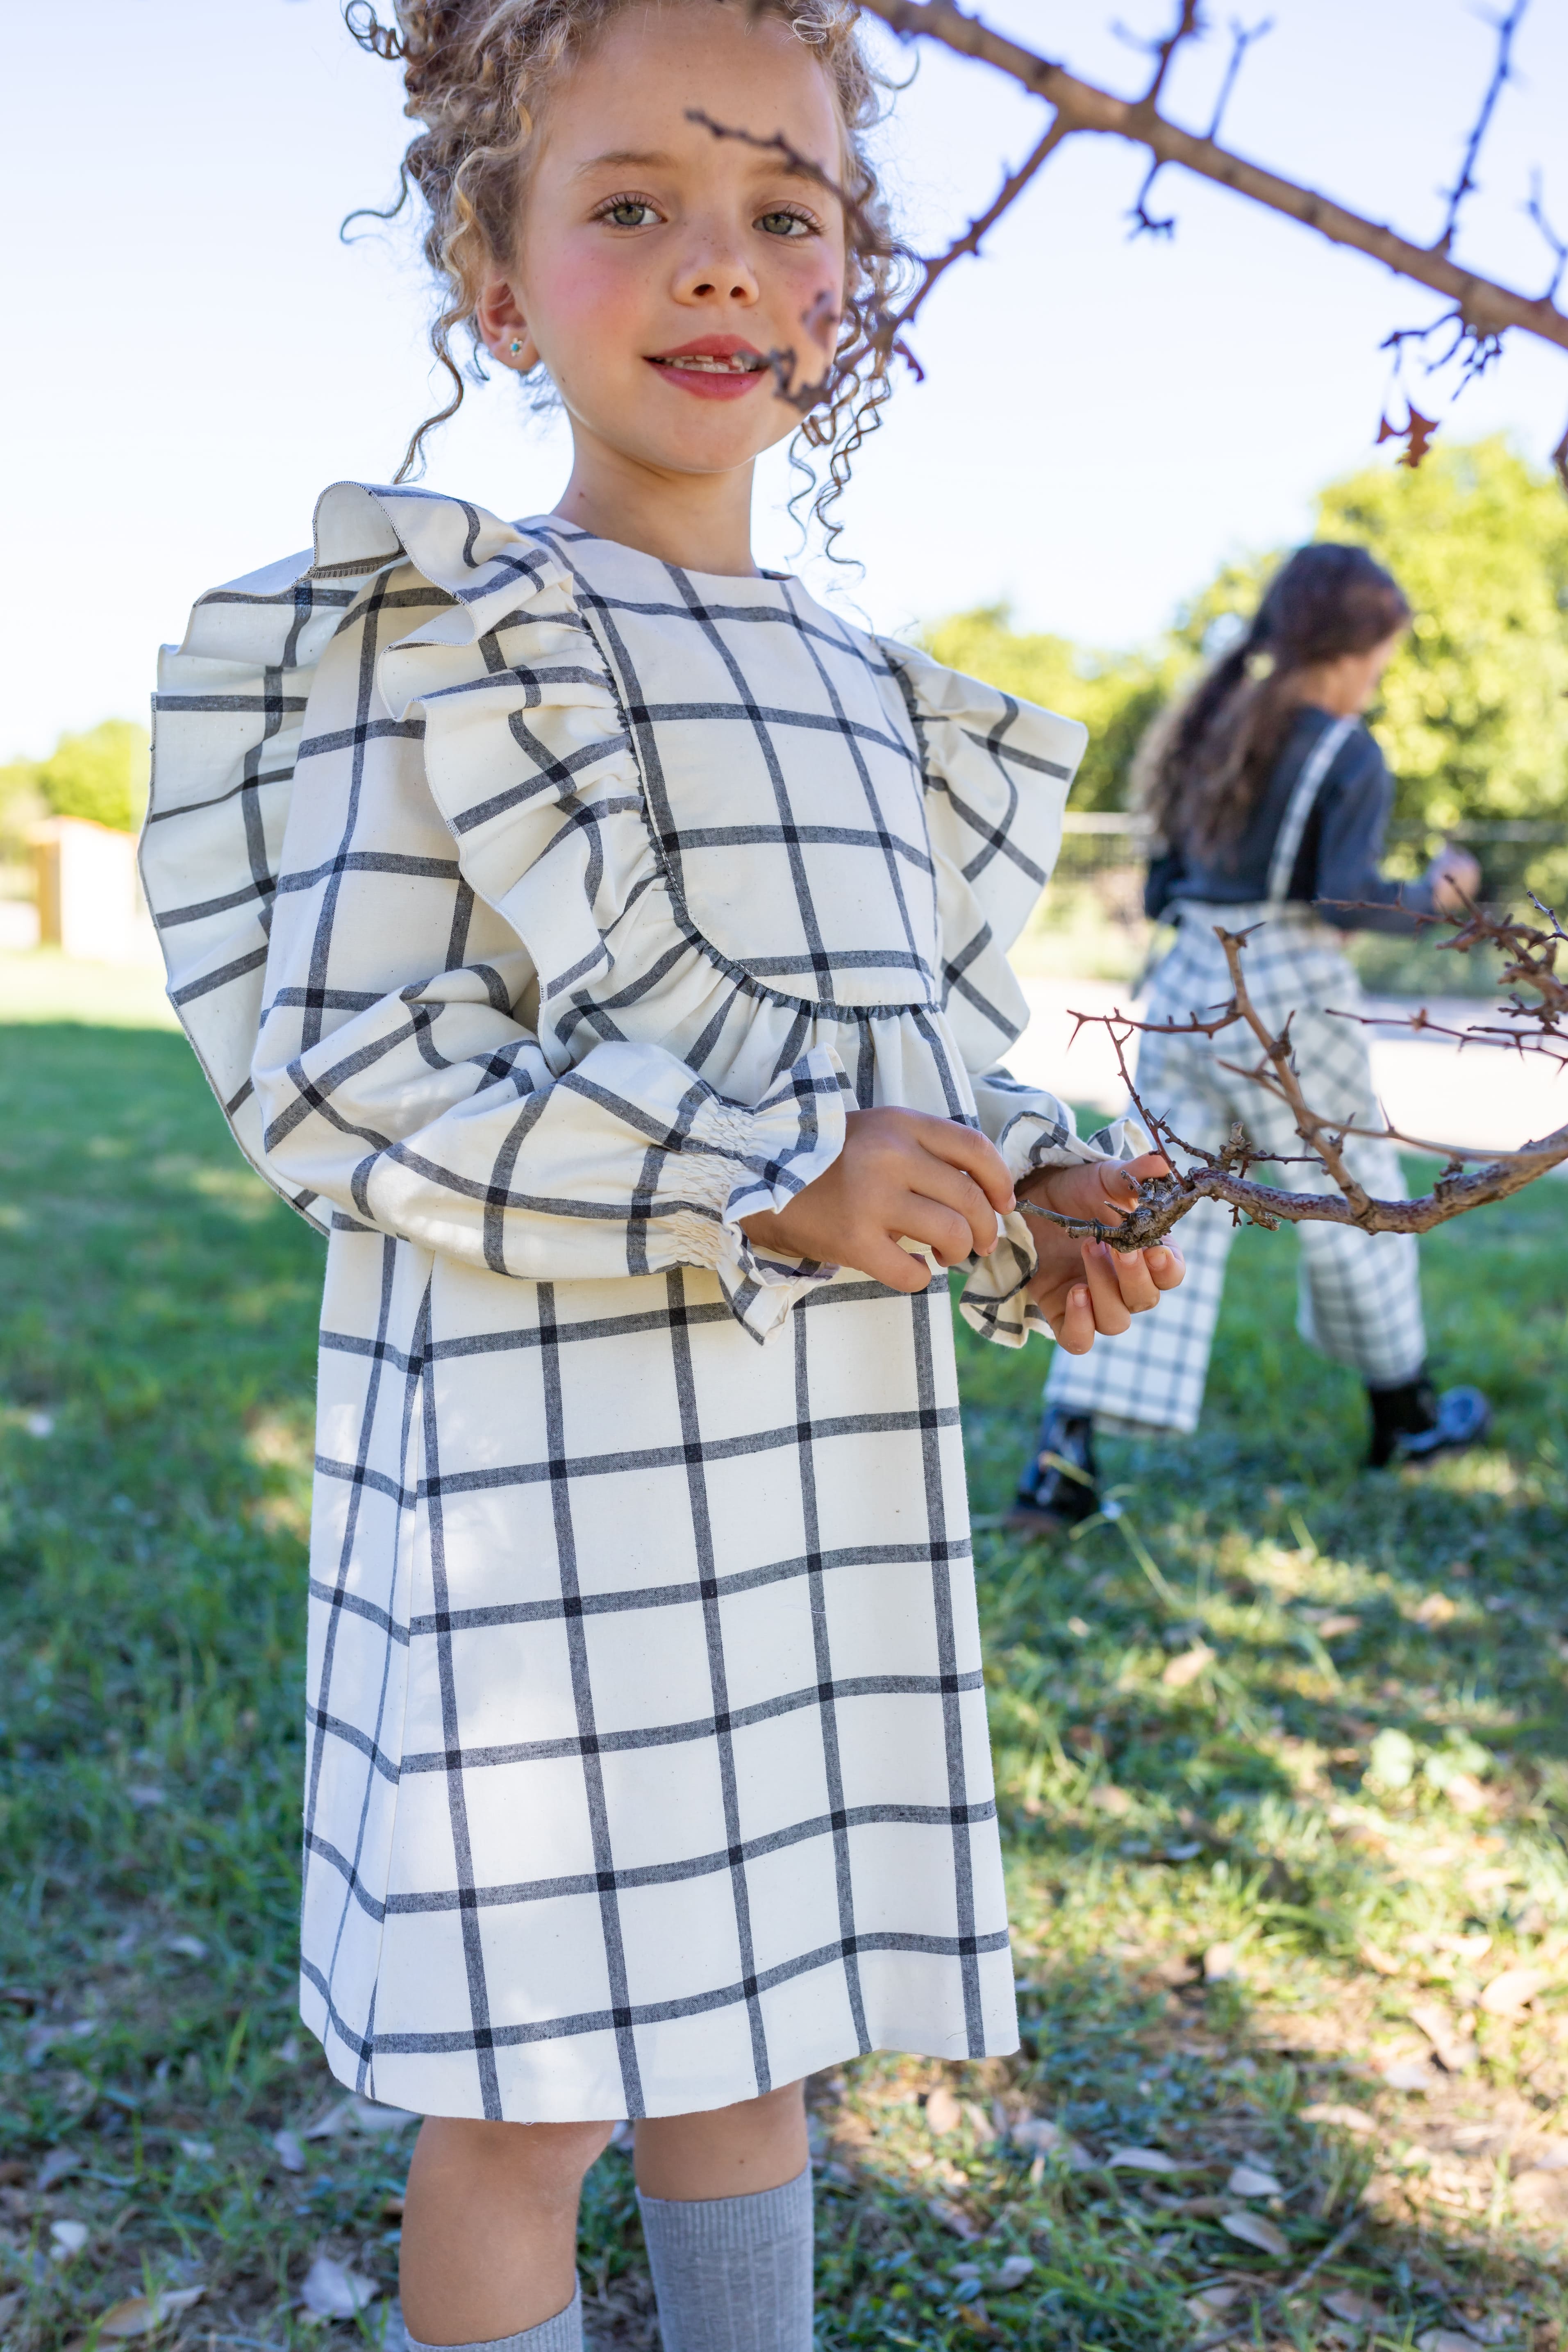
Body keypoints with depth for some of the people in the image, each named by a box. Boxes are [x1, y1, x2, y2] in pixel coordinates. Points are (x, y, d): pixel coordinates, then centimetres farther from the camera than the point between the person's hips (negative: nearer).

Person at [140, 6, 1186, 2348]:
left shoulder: (888, 712, 12)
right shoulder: (427, 652, -7)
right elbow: (332, 1069, -15)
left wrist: (1043, 1193, -4)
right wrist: (763, 1181, -21)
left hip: (834, 1481, 6)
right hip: (540, 1484, -5)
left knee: (751, 2028, 20)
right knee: (528, 2089, 7)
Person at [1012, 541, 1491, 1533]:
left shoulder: (1216, 734, 14)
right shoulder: (1351, 755, -7)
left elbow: (1165, 888, 14)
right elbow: (1348, 895, -16)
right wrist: (1433, 895, 1)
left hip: (1188, 988, 6)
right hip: (1288, 998, -6)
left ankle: (1063, 1460, -4)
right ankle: (1405, 1414, 34)